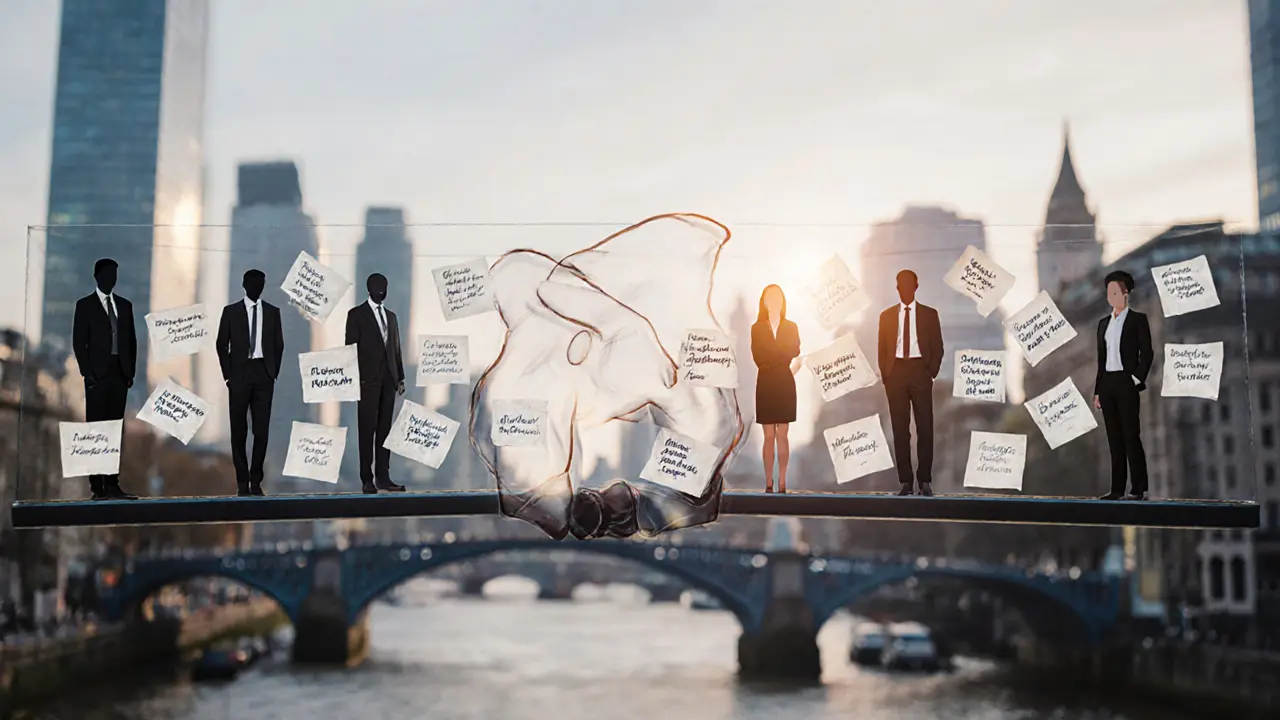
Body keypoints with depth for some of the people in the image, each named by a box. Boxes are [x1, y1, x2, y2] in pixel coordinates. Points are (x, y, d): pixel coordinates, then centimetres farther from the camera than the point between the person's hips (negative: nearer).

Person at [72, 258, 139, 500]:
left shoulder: (125, 305, 14)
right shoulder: (85, 305, 3)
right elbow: (78, 342, -2)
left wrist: (131, 371, 5)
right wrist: (87, 372, -10)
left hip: (120, 374, 4)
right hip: (97, 374, -4)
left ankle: (112, 484, 3)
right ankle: (97, 486, -5)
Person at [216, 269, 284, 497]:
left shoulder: (272, 312, 9)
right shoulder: (231, 311, 4)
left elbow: (279, 344, 11)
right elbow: (221, 344, 4)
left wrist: (274, 372, 3)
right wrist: (228, 374, -3)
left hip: (263, 374, 1)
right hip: (240, 373, -1)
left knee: (262, 428, -1)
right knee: (239, 429, -1)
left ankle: (256, 480, 5)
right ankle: (242, 481, 5)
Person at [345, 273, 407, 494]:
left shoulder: (391, 316, 17)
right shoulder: (356, 314, 1)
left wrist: (400, 377, 11)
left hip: (388, 379, 5)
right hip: (368, 379, -5)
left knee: (385, 429, 4)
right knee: (367, 429, -4)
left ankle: (383, 477, 6)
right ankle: (367, 479, -2)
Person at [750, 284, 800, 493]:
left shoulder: (791, 327, 6)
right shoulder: (757, 328, 4)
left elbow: (795, 358, -1)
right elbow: (758, 358, -4)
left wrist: (770, 360, -10)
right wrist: (782, 361, -9)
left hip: (785, 385, 0)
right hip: (765, 385, 0)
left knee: (782, 435, 2)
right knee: (769, 436, 2)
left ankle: (782, 483, 5)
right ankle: (769, 483, 5)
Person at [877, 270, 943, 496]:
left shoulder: (929, 314, 7)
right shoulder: (887, 315, 11)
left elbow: (937, 347, 6)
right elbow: (881, 349, 10)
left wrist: (931, 372, -4)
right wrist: (885, 374, 0)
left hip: (920, 371, -1)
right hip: (895, 371, 1)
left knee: (925, 426, -2)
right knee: (900, 428, 1)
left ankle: (925, 480, 4)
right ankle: (905, 481, 5)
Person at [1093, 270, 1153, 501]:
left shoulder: (1138, 319, 0)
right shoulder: (1104, 323, 16)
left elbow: (1146, 353, -5)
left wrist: (1137, 379, -13)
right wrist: (1097, 390, 11)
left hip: (1126, 383, -6)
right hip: (1107, 383, 6)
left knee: (1131, 436, -8)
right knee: (1114, 438, 6)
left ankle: (1139, 489, -6)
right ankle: (1117, 488, 7)